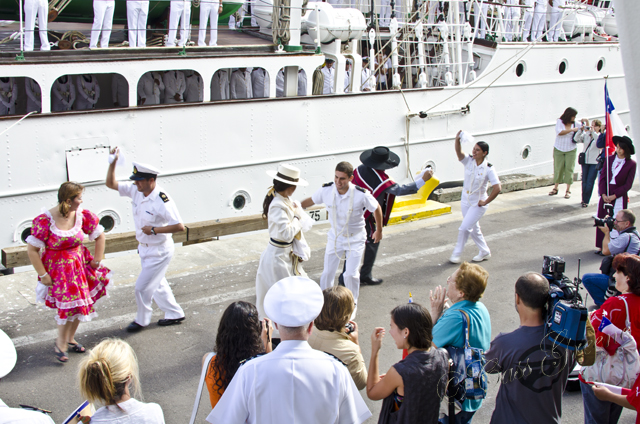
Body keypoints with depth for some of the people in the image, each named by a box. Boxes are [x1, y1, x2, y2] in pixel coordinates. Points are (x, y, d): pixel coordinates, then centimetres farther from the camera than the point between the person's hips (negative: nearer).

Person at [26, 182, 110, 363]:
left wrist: (96, 261, 6)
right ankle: (60, 344, 11)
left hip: (80, 265, 5)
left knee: (80, 303, 8)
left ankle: (70, 339, 29)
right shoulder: (45, 220, -20)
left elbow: (99, 236, 7)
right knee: (68, 305, -11)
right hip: (57, 269, -5)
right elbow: (32, 249, -15)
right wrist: (42, 275, -12)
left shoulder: (82, 215, -7)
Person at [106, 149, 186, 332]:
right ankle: (174, 314, 38)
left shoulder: (162, 200, -27)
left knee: (142, 287, 0)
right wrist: (112, 162, -11)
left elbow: (179, 226, -29)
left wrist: (154, 230, -26)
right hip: (144, 248, 9)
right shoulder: (135, 191, -4)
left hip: (159, 252, -8)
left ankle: (142, 320, 23)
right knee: (157, 284, 21)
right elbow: (111, 183, 3)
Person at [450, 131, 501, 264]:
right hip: (465, 201, 6)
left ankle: (457, 254, 7)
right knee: (474, 228, 17)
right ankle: (485, 251, 35)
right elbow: (459, 152, -26)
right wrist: (457, 140, -43)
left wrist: (485, 202, -17)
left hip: (478, 204, -6)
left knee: (464, 228, -10)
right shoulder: (469, 161, -5)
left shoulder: (489, 169, -16)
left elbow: (497, 188, -22)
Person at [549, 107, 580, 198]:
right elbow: (559, 132, -18)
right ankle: (555, 188, 17)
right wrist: (572, 130, -19)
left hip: (571, 150, 1)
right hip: (559, 149, -1)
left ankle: (568, 190, 3)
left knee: (569, 169, -2)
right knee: (558, 168, 4)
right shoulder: (559, 122, -2)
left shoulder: (575, 124, 2)